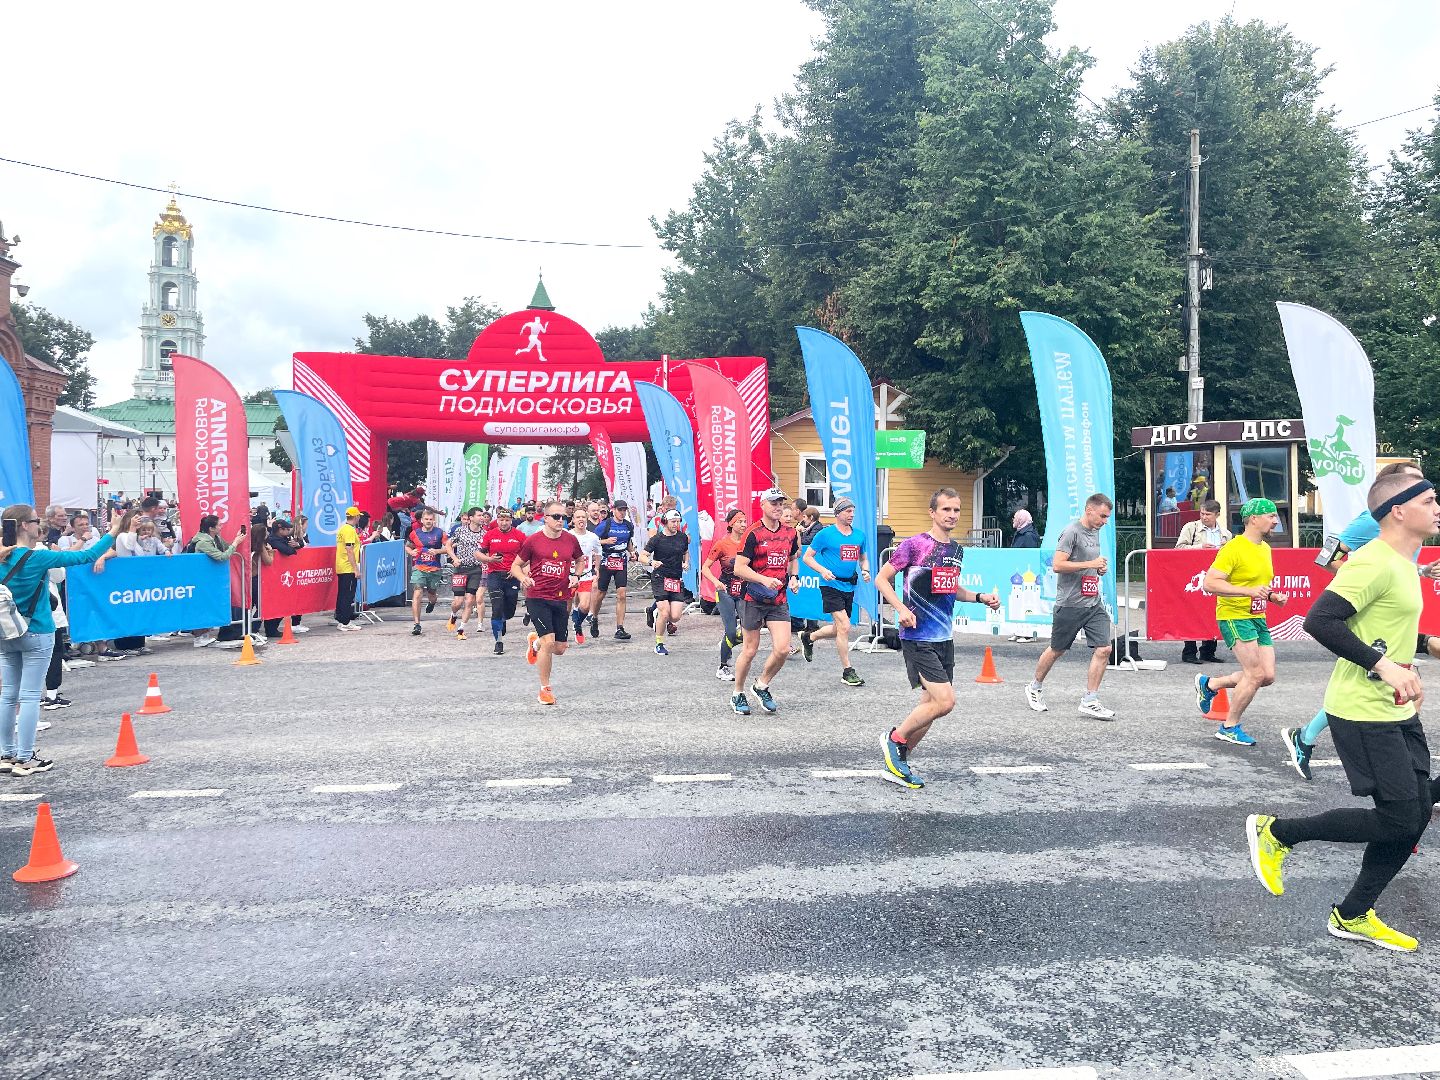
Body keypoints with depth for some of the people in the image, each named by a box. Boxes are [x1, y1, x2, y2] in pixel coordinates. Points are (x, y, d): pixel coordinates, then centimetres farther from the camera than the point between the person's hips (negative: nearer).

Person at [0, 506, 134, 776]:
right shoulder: (37, 557, -15)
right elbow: (85, 557, -13)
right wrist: (112, 533, -7)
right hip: (35, 634, -6)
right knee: (29, 696, -1)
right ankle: (24, 759, 3)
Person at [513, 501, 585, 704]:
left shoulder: (571, 540, 4)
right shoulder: (533, 541, -5)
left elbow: (580, 560, 24)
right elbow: (515, 566, 5)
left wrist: (576, 575, 5)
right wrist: (524, 578, -15)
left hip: (561, 599, 4)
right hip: (537, 598, -4)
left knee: (560, 649, 7)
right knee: (549, 641, -15)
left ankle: (535, 642, 42)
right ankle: (545, 689, 2)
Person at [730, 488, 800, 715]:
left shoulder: (790, 533, 8)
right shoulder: (753, 533, -10)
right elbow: (739, 568, -14)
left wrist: (793, 577, 8)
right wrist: (764, 580, -25)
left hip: (779, 601, 5)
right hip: (753, 600, -4)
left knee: (783, 649, -6)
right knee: (750, 650, 5)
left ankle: (762, 686, 19)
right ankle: (738, 694, 24)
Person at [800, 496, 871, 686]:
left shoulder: (859, 535, 9)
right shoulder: (825, 534, -7)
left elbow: (863, 558, 22)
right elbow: (807, 557, -2)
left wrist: (865, 570, 0)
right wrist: (823, 570, -18)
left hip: (849, 586, 7)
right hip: (831, 585, -6)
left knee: (839, 629, 16)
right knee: (844, 627, -12)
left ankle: (808, 637, 43)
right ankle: (847, 672, -2)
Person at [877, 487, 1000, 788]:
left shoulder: (957, 550, 12)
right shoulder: (915, 544, -10)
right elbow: (882, 579, -7)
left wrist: (980, 597, 11)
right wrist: (901, 609, -19)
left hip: (945, 637, 8)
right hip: (917, 637, -8)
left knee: (932, 704, 9)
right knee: (944, 701, -15)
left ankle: (898, 763, 22)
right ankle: (894, 738, 6)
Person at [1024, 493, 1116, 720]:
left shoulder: (1095, 532, 15)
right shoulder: (1072, 532, -12)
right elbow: (1057, 565, -20)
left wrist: (1101, 568, 9)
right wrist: (1090, 564, -19)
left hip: (1094, 603, 7)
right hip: (1070, 604, -7)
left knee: (1103, 649, -5)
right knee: (1057, 650, 7)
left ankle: (1089, 702, 2)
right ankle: (1034, 688, 28)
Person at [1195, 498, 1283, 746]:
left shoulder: (1265, 548, 13)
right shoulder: (1234, 548, -16)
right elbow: (1210, 583, -23)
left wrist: (1272, 595, 7)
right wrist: (1249, 591, -29)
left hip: (1258, 618, 9)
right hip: (1235, 616, -9)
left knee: (1268, 676, 4)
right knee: (1256, 674, -12)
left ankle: (1209, 684, 23)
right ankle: (1229, 727, 4)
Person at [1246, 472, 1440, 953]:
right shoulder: (1375, 562, -18)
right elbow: (1319, 621, -27)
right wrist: (1382, 665, -28)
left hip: (1397, 711, 10)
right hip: (1363, 713, -10)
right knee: (1400, 820, -8)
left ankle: (1352, 916, 21)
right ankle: (1275, 832, 8)